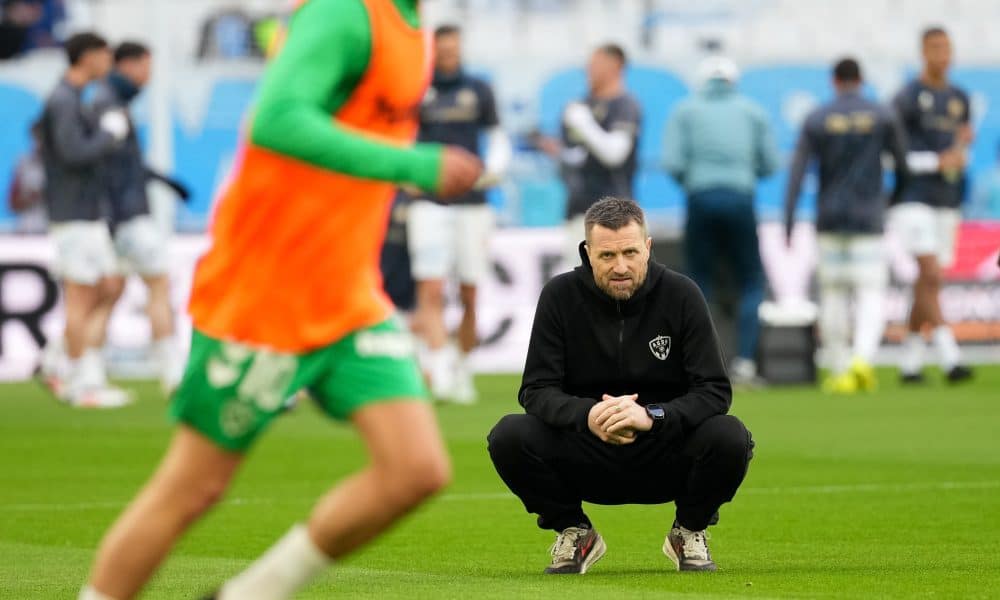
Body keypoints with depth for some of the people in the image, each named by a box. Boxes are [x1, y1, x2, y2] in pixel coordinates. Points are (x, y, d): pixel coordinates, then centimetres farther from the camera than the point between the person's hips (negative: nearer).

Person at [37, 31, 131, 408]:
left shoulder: (73, 101, 16)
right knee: (79, 297, -5)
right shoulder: (62, 102, -14)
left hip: (90, 212, 10)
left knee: (106, 291, 11)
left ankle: (58, 361, 15)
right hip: (74, 215, -10)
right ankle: (86, 385, -1)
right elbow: (74, 153, -22)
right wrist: (111, 132, -10)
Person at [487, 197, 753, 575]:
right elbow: (536, 389, -10)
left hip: (665, 452, -1)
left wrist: (651, 416, -32)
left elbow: (715, 391, -14)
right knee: (509, 437, -26)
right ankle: (573, 532, 2)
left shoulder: (681, 295, -10)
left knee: (730, 438, -31)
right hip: (586, 453, 1)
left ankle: (690, 532, 2)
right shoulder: (561, 296, -7)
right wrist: (586, 415, -32)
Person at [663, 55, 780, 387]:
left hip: (700, 199, 0)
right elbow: (770, 164, 8)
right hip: (740, 200, 0)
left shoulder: (685, 110, 6)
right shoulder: (752, 111, 10)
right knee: (751, 284, 8)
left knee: (699, 285, 8)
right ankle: (744, 361, -6)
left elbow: (672, 163, -4)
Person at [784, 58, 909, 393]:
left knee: (833, 294, 10)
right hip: (868, 220, -1)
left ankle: (838, 371, 12)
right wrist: (896, 198, 26)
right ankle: (863, 358, -28)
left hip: (829, 220, 1)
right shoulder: (882, 117, 0)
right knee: (871, 294, -4)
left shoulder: (816, 120, 1)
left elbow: (797, 171, -7)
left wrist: (788, 221, -8)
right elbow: (902, 163, 6)